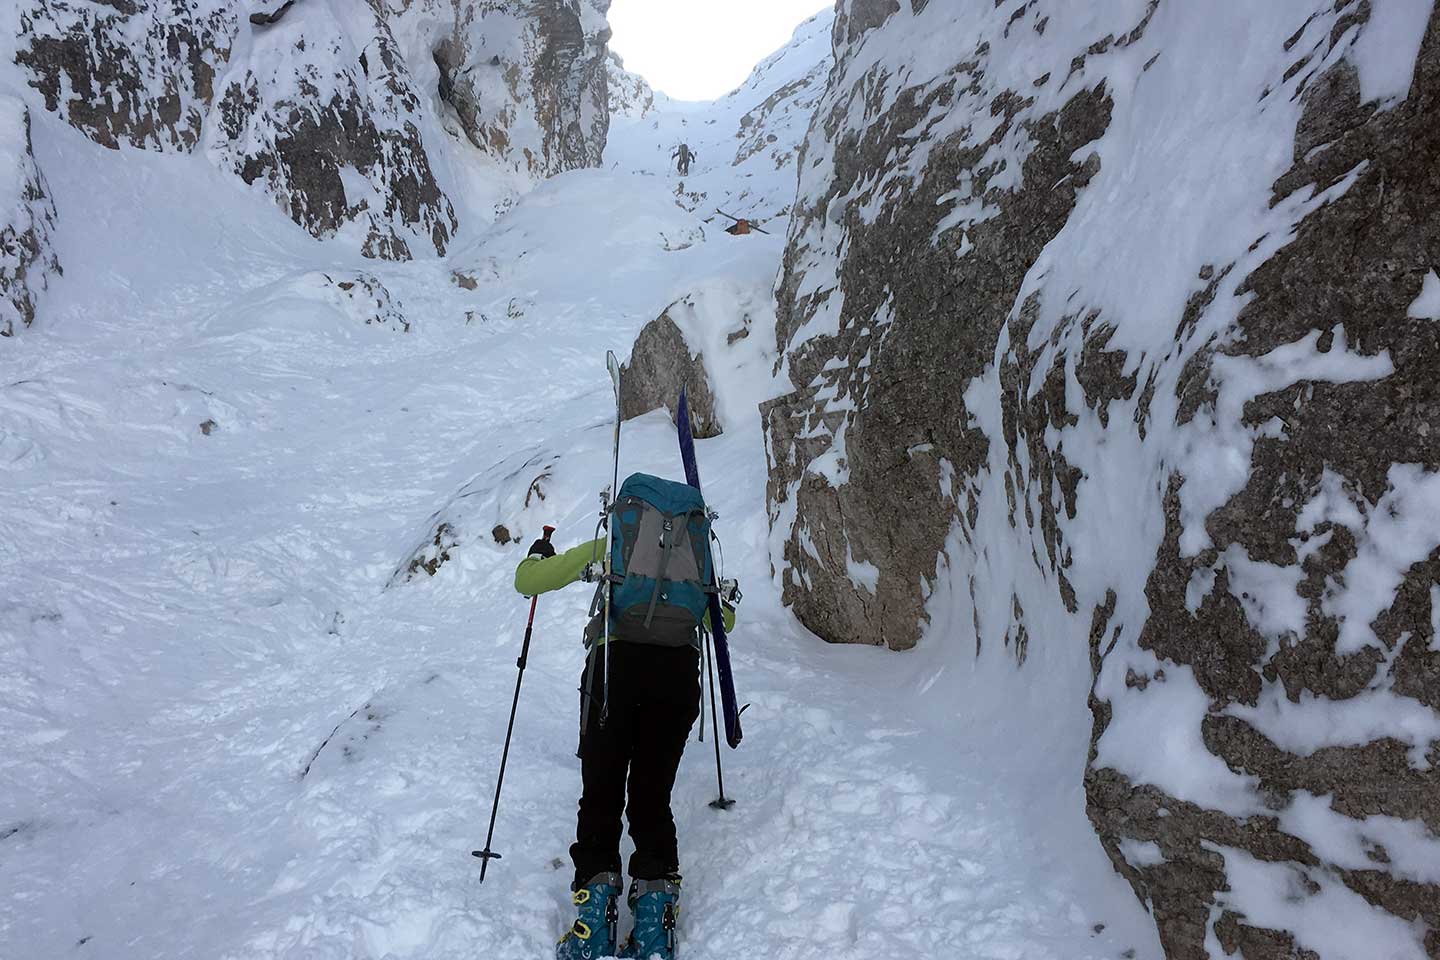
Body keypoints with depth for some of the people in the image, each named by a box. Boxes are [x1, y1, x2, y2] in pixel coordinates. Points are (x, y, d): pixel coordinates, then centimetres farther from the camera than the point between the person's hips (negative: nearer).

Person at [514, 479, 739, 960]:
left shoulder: (608, 548, 17)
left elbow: (527, 582, 20)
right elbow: (721, 624, 33)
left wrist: (537, 555, 43)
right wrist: (727, 598, 55)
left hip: (617, 664, -2)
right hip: (679, 670, 2)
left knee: (601, 796, 7)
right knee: (652, 799, 12)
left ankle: (597, 896, -6)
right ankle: (656, 905, 1)